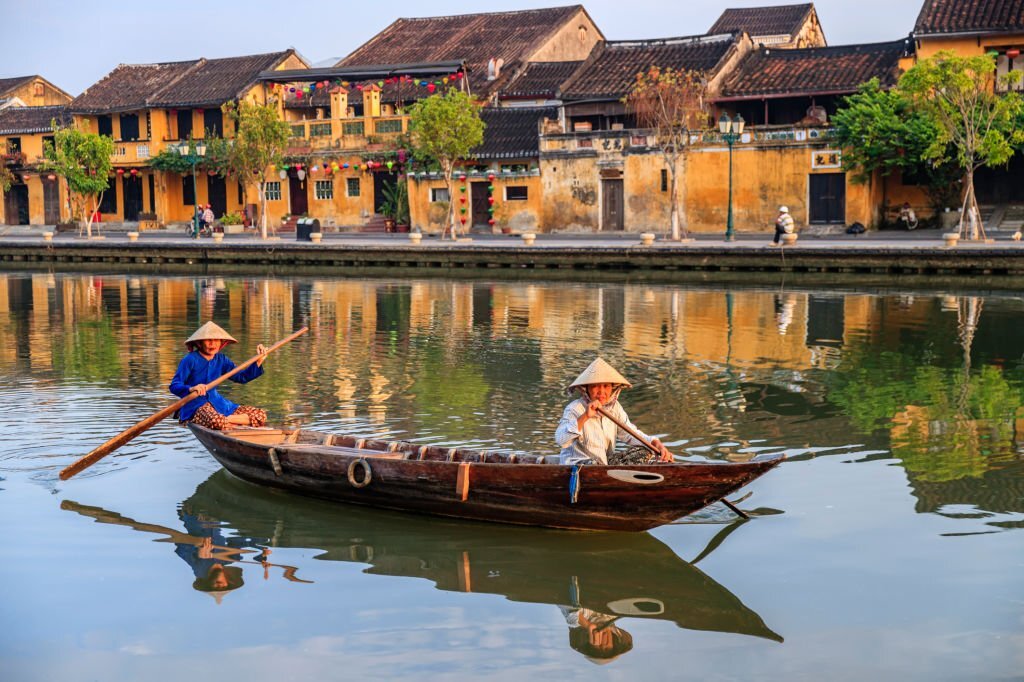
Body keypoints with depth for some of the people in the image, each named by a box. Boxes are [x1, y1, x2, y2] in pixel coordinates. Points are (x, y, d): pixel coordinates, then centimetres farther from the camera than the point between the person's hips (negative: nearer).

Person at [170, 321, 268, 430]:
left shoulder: (221, 360, 9)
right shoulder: (190, 360, -10)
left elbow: (241, 377, 14)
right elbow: (174, 386, -15)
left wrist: (259, 361, 2)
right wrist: (191, 389, -35)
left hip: (216, 402, 7)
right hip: (194, 406, -7)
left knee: (260, 415, -8)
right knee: (216, 421, -44)